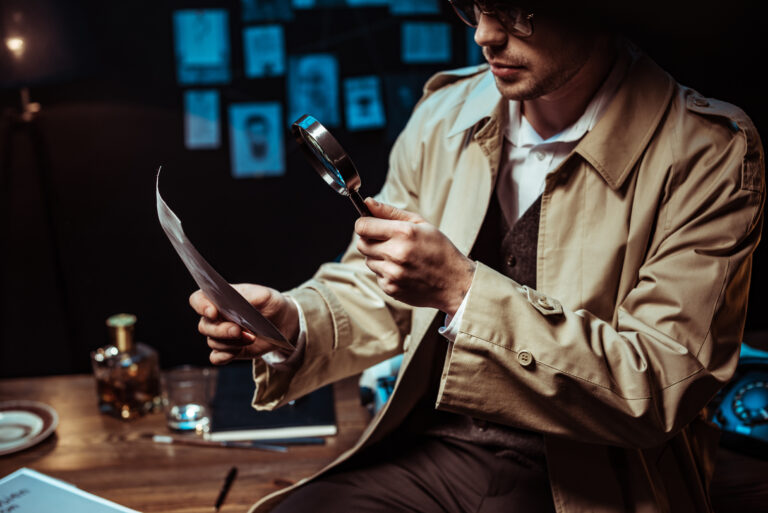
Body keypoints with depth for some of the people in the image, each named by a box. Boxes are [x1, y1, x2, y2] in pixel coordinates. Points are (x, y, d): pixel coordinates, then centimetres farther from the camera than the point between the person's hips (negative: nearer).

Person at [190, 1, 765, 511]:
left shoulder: (708, 153, -13)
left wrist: (464, 291, -26)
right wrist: (291, 323, -10)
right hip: (430, 450, 4)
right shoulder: (446, 111, 4)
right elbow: (375, 290, 12)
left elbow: (660, 392, -18)